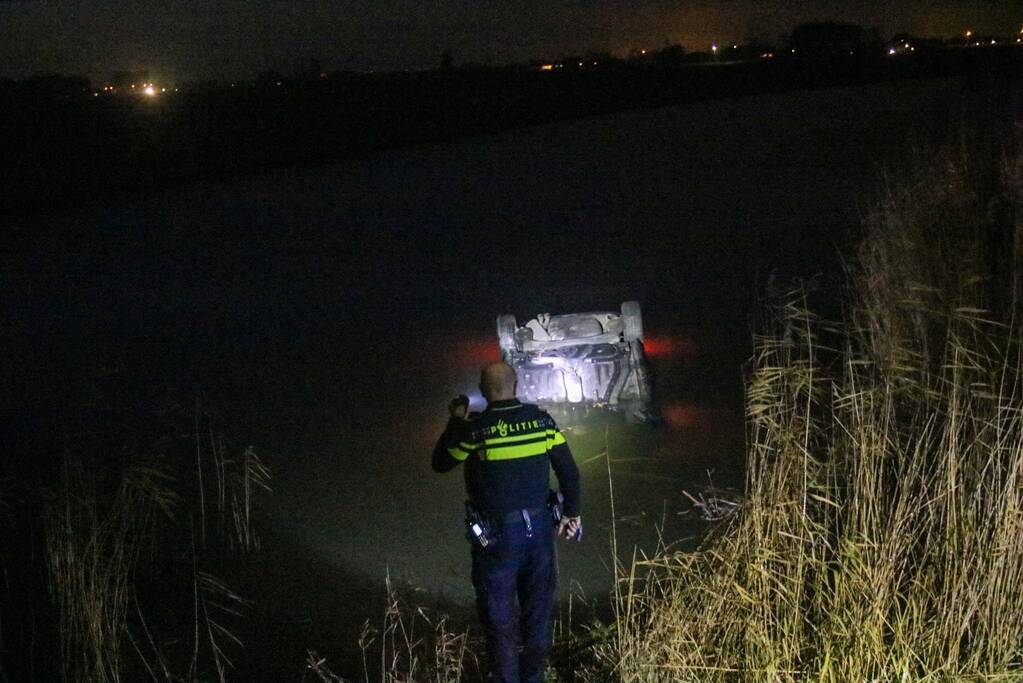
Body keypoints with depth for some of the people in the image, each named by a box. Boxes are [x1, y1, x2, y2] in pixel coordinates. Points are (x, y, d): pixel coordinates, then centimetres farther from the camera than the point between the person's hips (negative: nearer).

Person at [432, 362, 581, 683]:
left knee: (500, 618, 11)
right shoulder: (541, 420, -6)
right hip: (539, 528, 4)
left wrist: (456, 420, 8)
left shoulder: (475, 429, -16)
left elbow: (440, 463, -1)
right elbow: (569, 471, -1)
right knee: (538, 609, 19)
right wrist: (572, 512, 12)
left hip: (498, 535, -4)